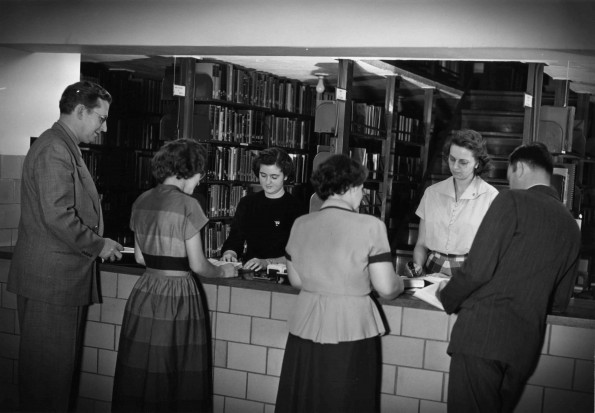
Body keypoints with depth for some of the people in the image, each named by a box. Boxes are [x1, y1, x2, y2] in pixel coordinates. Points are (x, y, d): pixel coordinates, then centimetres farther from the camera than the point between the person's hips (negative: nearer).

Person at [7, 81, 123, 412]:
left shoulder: (66, 148, 17)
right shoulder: (54, 151, -16)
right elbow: (58, 217, -24)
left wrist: (99, 243, 13)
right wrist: (98, 245, -12)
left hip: (64, 277, 10)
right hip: (52, 279, -10)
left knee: (62, 362, 15)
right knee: (49, 364, -1)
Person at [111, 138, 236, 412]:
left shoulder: (142, 201, 7)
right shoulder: (187, 205, -11)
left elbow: (140, 257, 13)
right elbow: (197, 265, -9)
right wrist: (222, 272, 8)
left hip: (144, 294, 6)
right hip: (177, 296, -6)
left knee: (141, 376, 11)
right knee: (178, 377, 3)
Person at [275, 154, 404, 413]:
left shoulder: (301, 224, 1)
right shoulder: (370, 226, -11)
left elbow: (296, 281, 9)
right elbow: (386, 288, -11)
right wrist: (401, 284, 10)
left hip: (306, 329, 4)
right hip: (350, 331, -4)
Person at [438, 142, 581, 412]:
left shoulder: (512, 201, -5)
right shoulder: (571, 226, 14)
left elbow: (478, 269, -12)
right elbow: (560, 302, 18)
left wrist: (447, 297, 5)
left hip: (482, 333, -7)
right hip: (526, 347, 7)